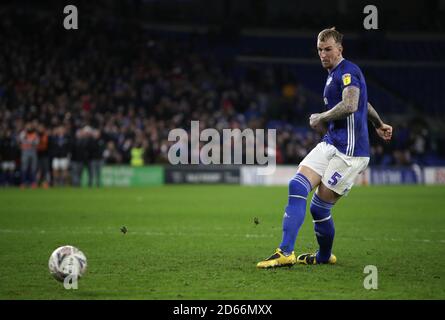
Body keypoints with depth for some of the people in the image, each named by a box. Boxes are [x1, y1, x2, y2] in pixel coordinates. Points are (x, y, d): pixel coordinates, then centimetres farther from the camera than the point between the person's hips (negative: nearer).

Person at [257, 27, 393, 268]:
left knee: (319, 208, -8)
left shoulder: (348, 71, -10)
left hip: (349, 151, -9)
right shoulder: (333, 74, 20)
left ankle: (324, 256, 7)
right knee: (297, 187, -6)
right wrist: (379, 125, 48)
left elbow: (350, 105, -27)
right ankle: (286, 252, 0)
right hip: (330, 145, 9)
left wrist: (320, 118, -12)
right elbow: (364, 103, 35)